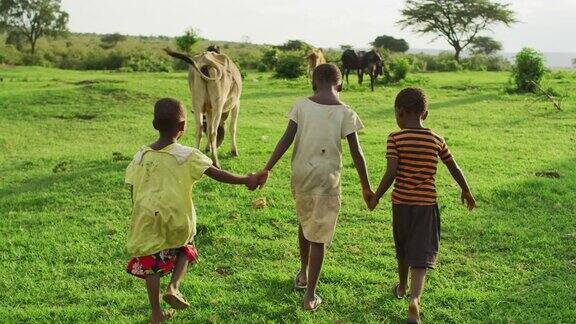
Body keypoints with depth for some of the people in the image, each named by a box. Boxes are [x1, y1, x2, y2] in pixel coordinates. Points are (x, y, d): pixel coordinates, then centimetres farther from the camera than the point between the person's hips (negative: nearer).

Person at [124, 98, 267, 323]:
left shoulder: (141, 156, -3)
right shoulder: (187, 156, -12)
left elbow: (133, 191, 3)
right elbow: (217, 174, -12)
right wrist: (246, 180, -3)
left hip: (148, 220, 2)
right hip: (178, 220, -2)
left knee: (151, 263, 14)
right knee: (184, 249, 26)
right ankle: (173, 286, 5)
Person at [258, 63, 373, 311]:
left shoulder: (301, 105, -2)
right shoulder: (346, 113, -6)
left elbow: (286, 140, -6)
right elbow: (356, 153, -6)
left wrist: (267, 169, -1)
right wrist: (366, 187, 2)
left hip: (301, 174, 3)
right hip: (327, 179, -3)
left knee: (304, 222, 26)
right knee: (319, 236, 4)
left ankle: (303, 274, 41)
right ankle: (310, 296, 6)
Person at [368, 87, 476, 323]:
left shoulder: (395, 139, -9)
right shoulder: (437, 140, 0)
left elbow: (391, 173, -16)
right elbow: (454, 169, 8)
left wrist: (376, 197, -4)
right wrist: (466, 192, 23)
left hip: (401, 202, 0)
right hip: (426, 203, 0)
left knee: (402, 249, 21)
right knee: (420, 253, -1)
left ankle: (402, 288, 42)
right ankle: (414, 299, -19)